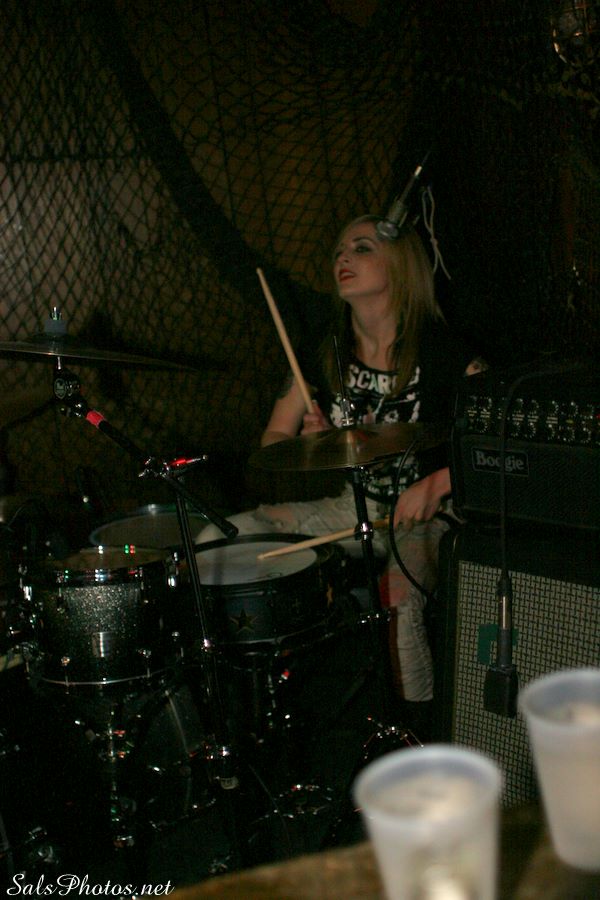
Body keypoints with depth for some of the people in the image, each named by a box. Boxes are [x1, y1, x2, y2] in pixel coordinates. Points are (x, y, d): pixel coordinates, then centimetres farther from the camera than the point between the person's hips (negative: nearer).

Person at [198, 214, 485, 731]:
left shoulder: (441, 352, -11)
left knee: (397, 591, -36)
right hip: (350, 506, 5)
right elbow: (272, 441, 8)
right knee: (217, 541, -11)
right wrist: (308, 442, -14)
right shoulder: (327, 352, 3)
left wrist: (436, 485, -26)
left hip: (426, 515, -5)